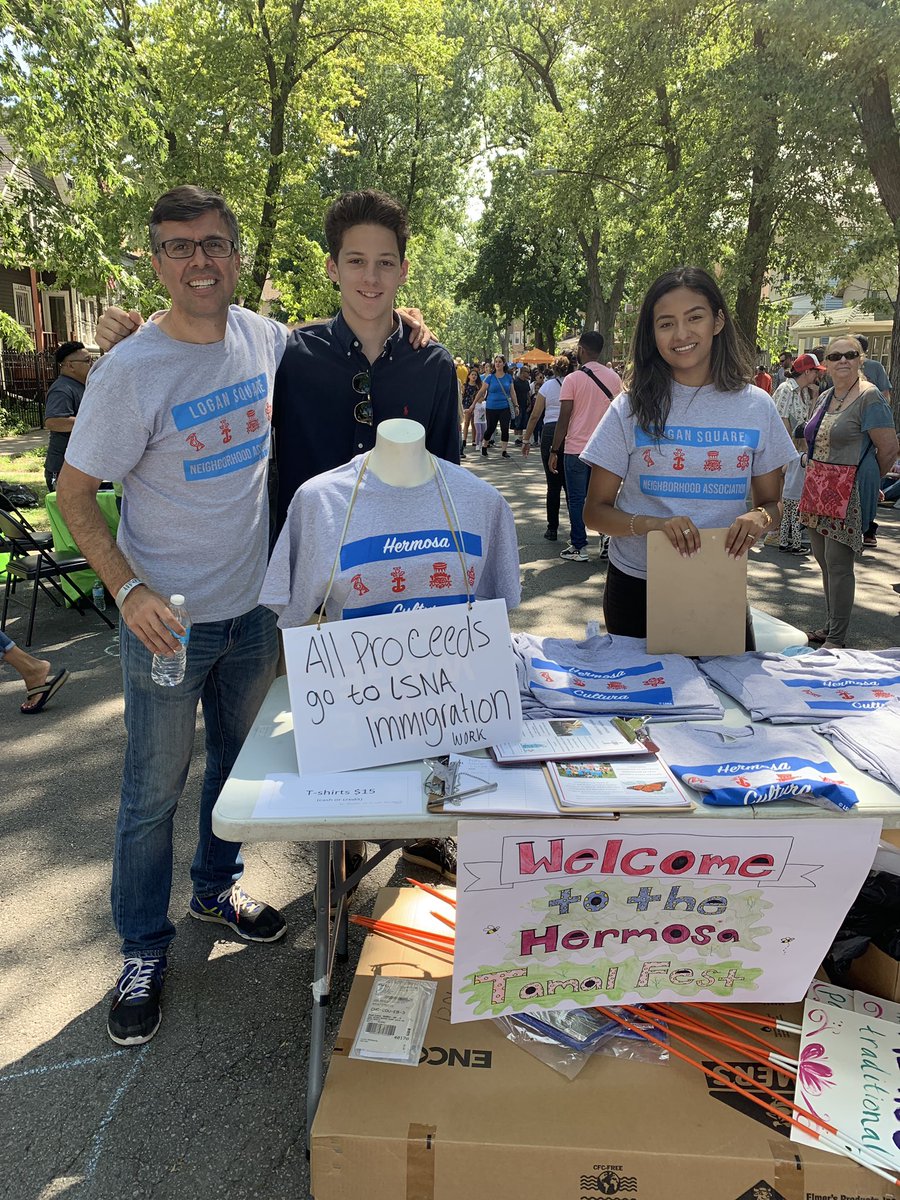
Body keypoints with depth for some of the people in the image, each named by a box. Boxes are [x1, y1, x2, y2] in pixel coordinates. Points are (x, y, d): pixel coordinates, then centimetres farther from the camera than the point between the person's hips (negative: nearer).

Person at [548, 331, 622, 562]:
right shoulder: (614, 378, 5)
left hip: (576, 449, -4)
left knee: (577, 499, 4)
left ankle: (579, 548, 7)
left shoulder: (573, 379, -9)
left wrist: (554, 450, -4)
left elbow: (564, 418, -10)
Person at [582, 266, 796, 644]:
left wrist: (760, 518, -16)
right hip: (636, 587, -1)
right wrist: (653, 524, -24)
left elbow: (771, 502, 8)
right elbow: (595, 511, -5)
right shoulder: (631, 408, -5)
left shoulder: (756, 406, 0)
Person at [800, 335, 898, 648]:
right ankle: (830, 625, 28)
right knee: (824, 560, 14)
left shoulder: (869, 396, -12)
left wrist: (865, 481, 2)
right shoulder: (825, 397, 12)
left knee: (838, 564, -5)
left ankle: (837, 639, 4)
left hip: (848, 493, -8)